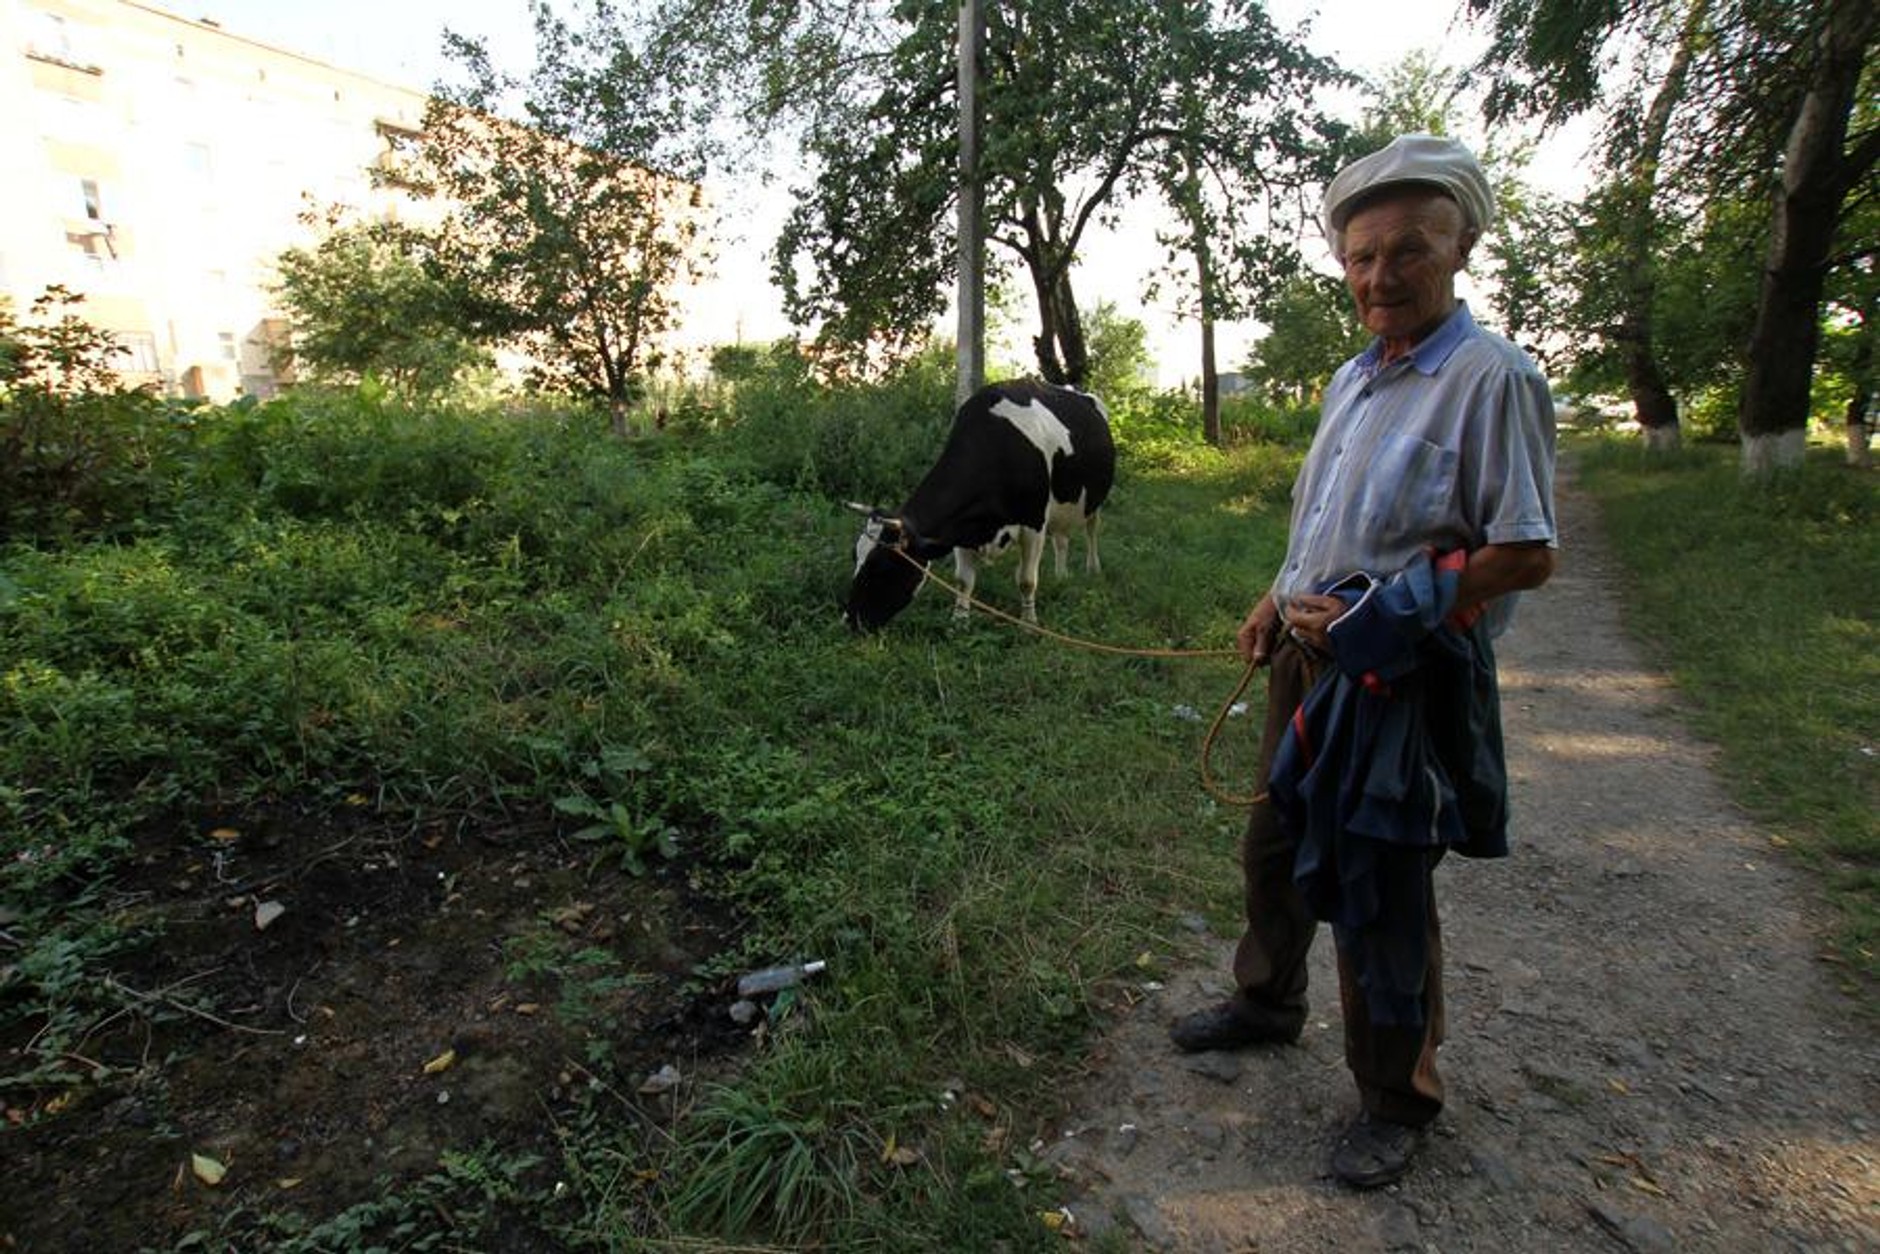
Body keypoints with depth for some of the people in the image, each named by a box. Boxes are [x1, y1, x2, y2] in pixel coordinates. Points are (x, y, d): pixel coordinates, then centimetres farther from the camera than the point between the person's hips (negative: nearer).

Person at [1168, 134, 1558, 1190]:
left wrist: (1377, 615, -20)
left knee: (1383, 894, 5)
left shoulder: (1492, 378, -13)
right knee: (1277, 848, 20)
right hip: (1313, 664, 8)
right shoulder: (1356, 377, 11)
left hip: (1406, 679, -8)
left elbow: (1529, 554, -16)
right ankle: (1268, 1004, 45)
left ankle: (1399, 1100, 28)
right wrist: (1281, 603, 6)